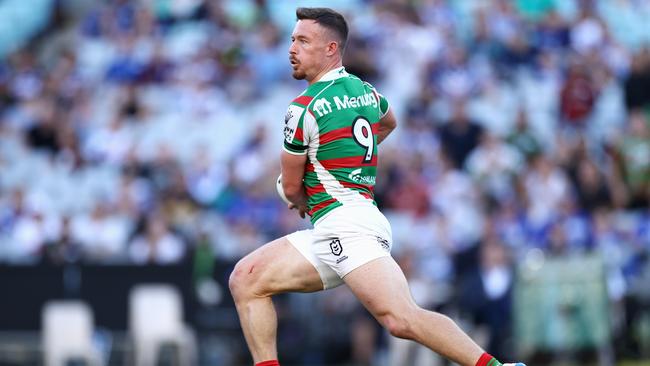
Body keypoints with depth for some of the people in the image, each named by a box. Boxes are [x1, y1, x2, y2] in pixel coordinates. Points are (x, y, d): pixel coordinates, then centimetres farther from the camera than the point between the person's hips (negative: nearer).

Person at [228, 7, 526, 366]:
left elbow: (291, 188, 3)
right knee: (245, 280, 6)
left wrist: (305, 204, 25)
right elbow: (388, 124, 42)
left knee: (400, 319, -26)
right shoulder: (366, 91, 17)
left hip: (345, 224, -10)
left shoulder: (302, 110, -7)